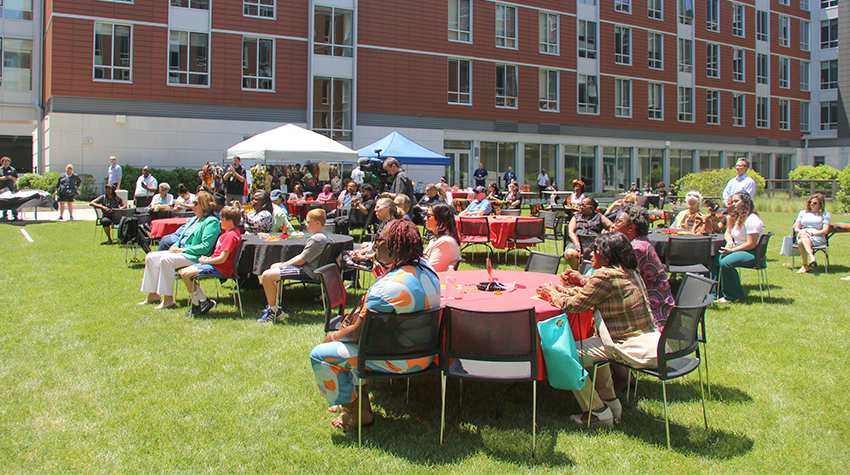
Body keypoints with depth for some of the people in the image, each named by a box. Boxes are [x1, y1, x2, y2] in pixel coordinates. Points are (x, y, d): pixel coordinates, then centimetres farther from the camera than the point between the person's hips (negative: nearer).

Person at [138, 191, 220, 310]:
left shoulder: (212, 222, -11)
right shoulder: (194, 219, 20)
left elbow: (205, 247, -20)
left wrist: (182, 250, -18)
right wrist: (175, 246, 3)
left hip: (195, 257, -10)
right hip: (182, 252, 10)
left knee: (165, 260, -31)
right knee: (150, 257, 1)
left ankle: (168, 298, -25)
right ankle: (153, 294, 3)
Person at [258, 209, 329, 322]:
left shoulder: (317, 239, -22)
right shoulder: (322, 236, 12)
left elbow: (301, 260, -21)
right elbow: (303, 256, 16)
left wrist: (282, 265, -8)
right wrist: (281, 264, 11)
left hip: (307, 272, -12)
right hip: (307, 268, 12)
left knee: (267, 276, -19)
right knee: (273, 267, 27)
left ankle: (274, 312, -5)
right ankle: (272, 306, 28)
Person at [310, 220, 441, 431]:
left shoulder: (388, 288, -31)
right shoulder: (427, 269, -4)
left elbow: (358, 332, -21)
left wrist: (334, 336, 0)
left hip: (401, 361, -9)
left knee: (319, 355, -1)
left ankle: (355, 414, 15)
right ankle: (358, 398, 35)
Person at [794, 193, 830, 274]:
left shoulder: (825, 214, 15)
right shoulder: (803, 213, 26)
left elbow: (825, 231, 1)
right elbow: (796, 228, 18)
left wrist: (812, 233, -15)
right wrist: (800, 231, -7)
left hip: (817, 237, -3)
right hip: (802, 235, 3)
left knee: (801, 242, -38)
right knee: (803, 234, -39)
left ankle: (805, 266, -40)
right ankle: (811, 256, -51)